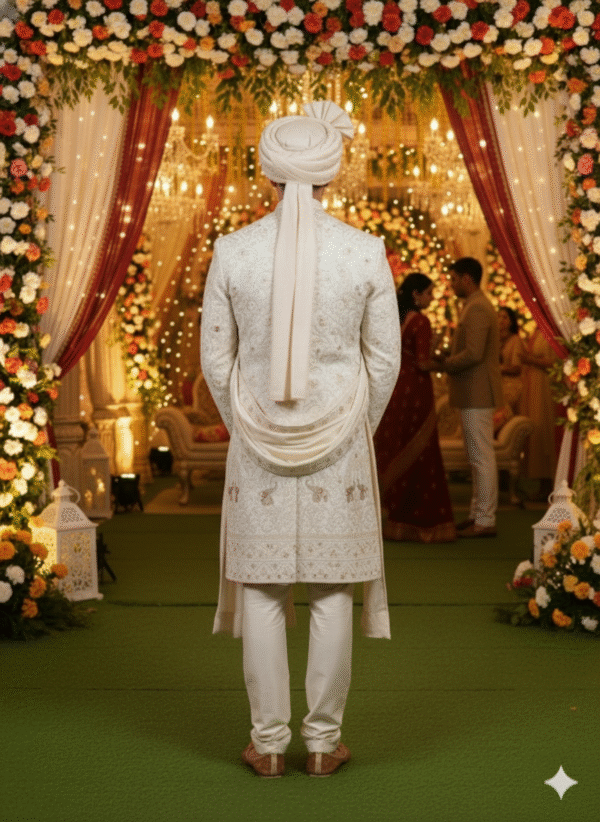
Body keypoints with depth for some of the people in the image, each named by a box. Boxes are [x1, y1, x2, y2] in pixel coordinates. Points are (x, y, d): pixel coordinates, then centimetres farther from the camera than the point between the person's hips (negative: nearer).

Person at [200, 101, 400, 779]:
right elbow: (384, 358, -1)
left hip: (259, 441, 0)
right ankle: (324, 741, 16)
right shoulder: (366, 252, -7)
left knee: (262, 590, 8)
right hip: (339, 438, 0)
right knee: (333, 591, 8)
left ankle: (268, 742, 15)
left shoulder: (232, 251, -6)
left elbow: (216, 359, 0)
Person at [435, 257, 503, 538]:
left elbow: (473, 354, -25)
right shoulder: (478, 306, 18)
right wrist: (449, 360, 12)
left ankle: (485, 521, -3)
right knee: (478, 457, 15)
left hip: (477, 393, -11)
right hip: (475, 392, 11)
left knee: (482, 457, -7)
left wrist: (445, 365, -11)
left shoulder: (477, 309, -16)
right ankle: (478, 514, 22)